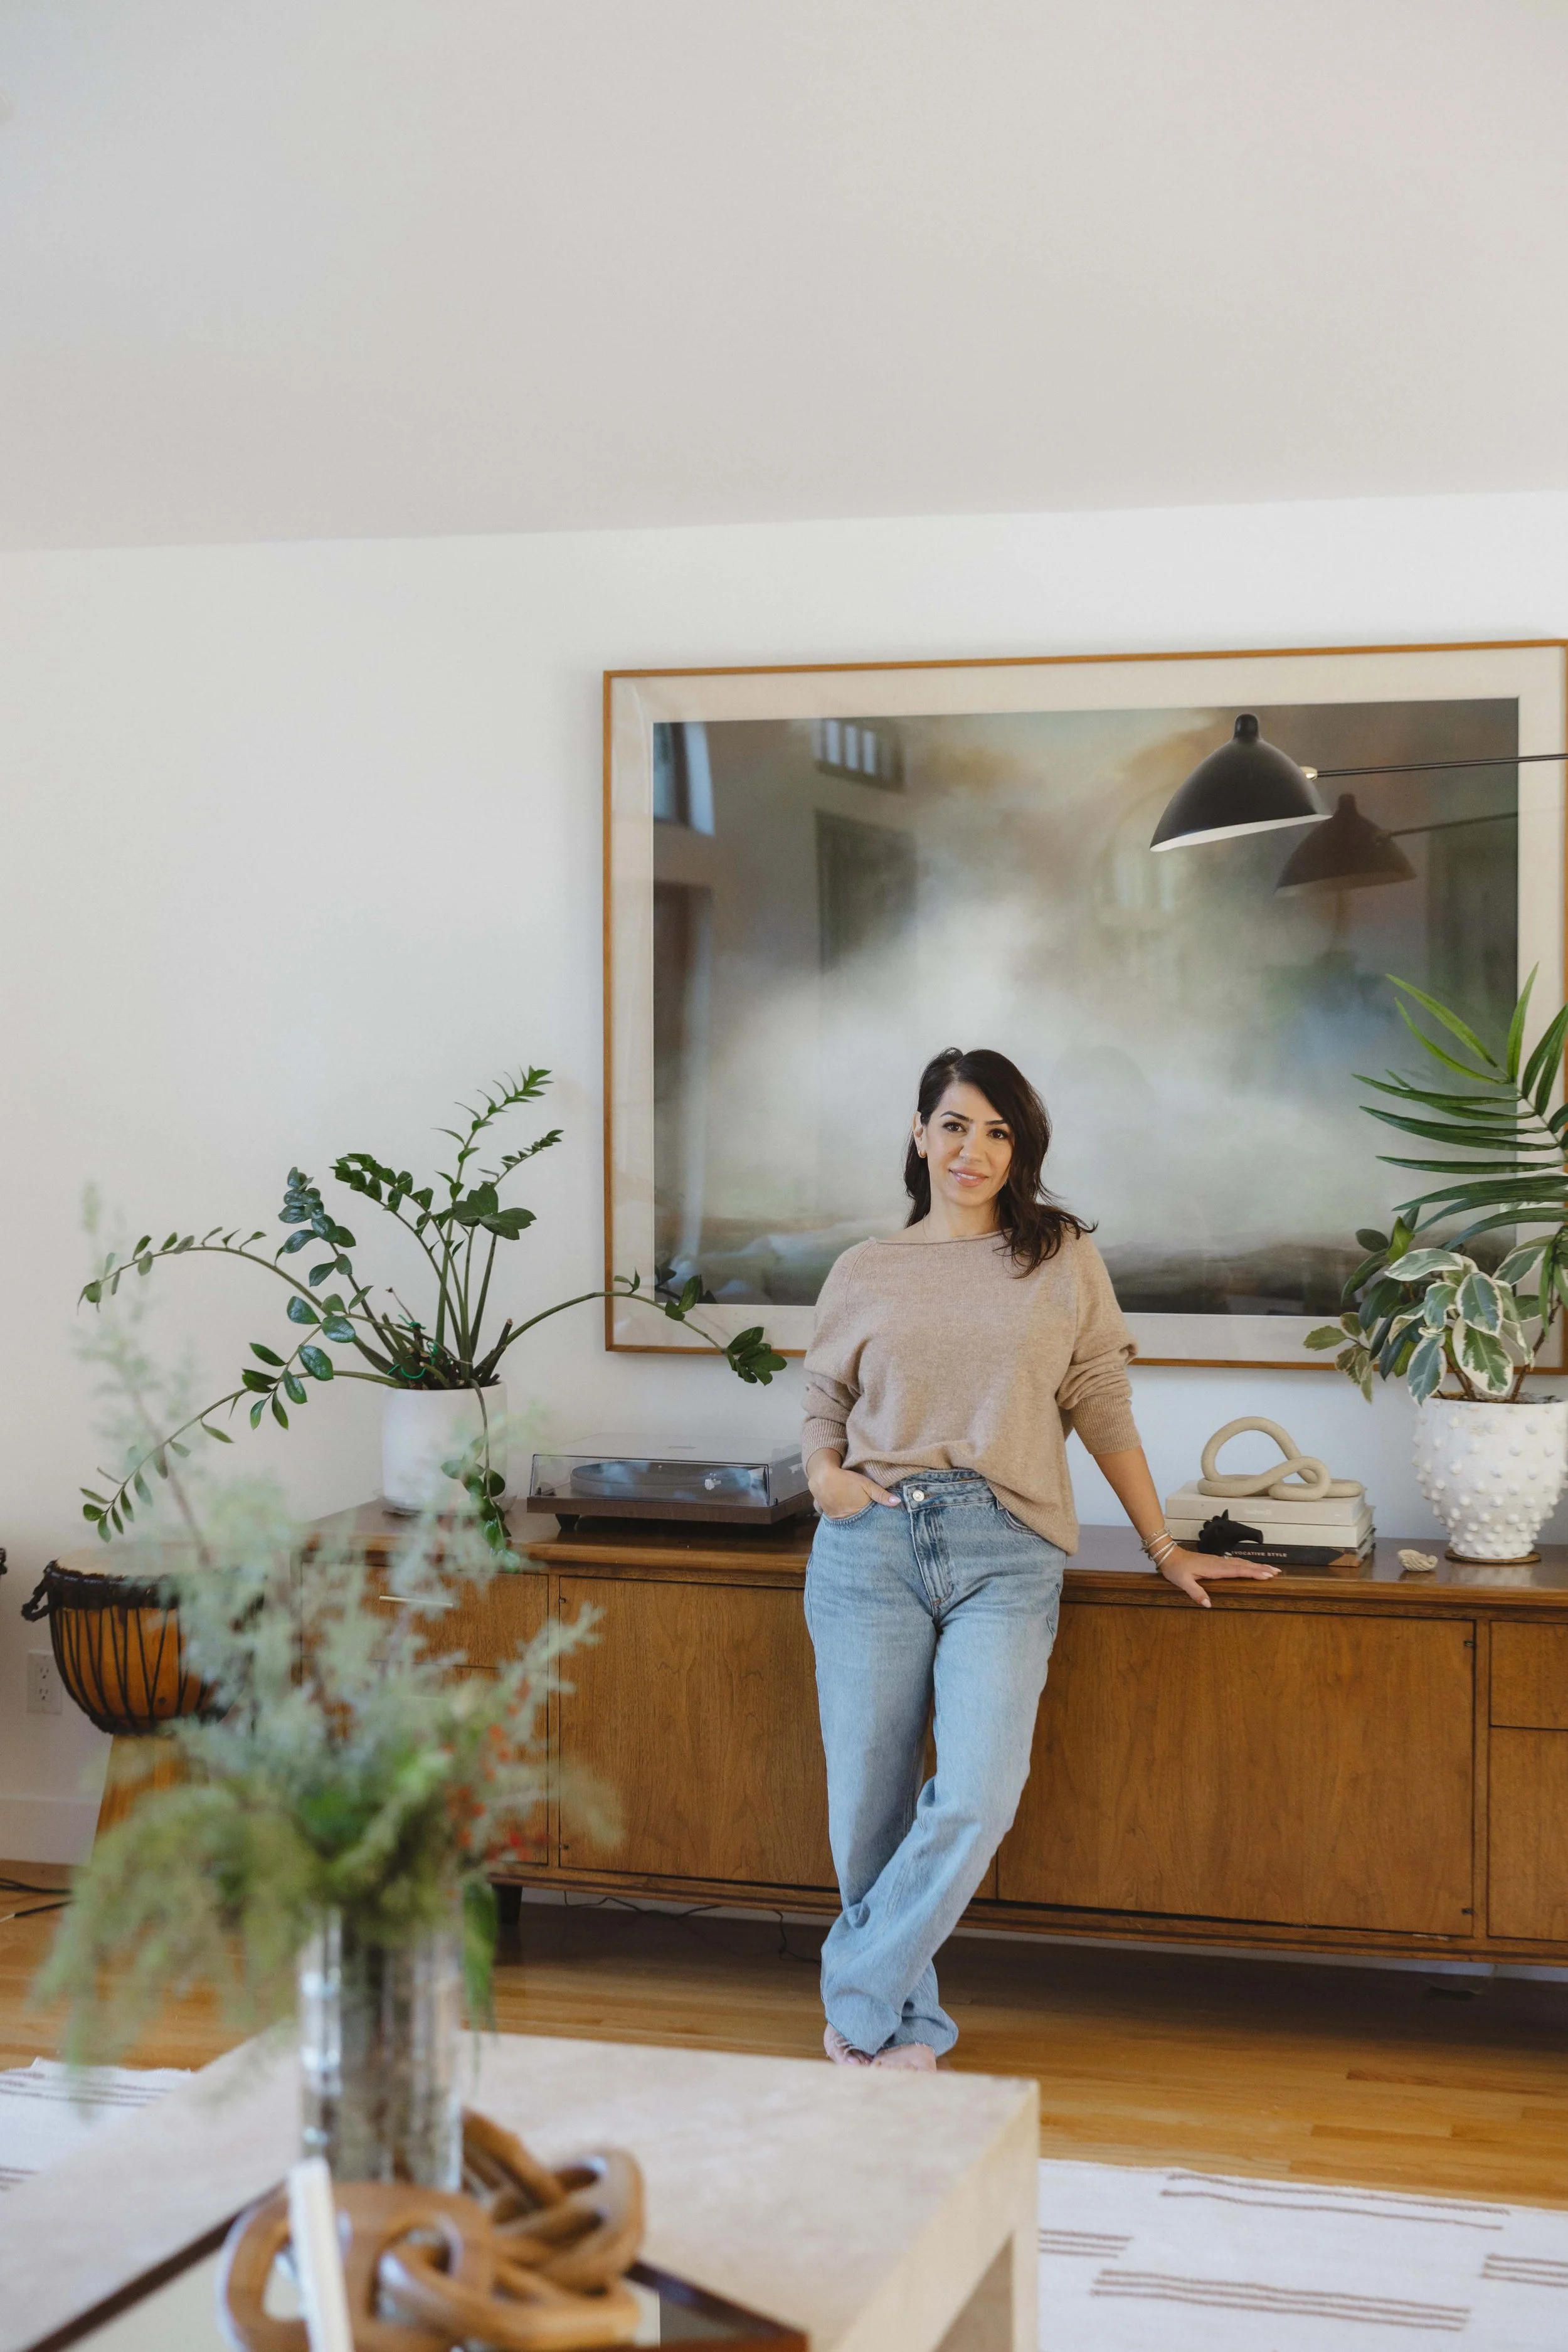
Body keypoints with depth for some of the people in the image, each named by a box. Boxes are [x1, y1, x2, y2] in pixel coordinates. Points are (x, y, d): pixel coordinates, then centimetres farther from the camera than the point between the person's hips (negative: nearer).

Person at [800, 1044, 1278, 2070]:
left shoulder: (1063, 1257, 10)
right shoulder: (863, 1273, 13)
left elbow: (1103, 1405, 12)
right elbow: (824, 1404, 19)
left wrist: (1163, 1545, 12)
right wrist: (824, 1471, -2)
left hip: (1005, 1557, -1)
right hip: (871, 1549, 1)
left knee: (977, 1800, -16)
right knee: (871, 1811, 0)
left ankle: (859, 2006, 1)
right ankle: (907, 2025, 18)